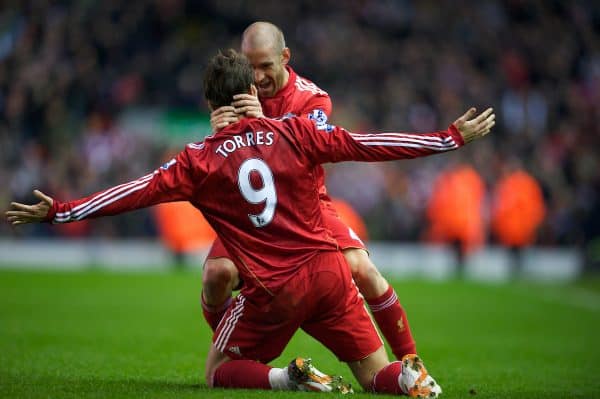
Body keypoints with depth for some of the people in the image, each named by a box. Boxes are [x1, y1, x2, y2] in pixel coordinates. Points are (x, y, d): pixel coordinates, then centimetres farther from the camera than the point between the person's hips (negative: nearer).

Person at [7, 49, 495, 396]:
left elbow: (138, 192, -2)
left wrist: (59, 211, 3)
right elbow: (366, 145, 0)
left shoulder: (199, 161, 0)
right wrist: (453, 136, 5)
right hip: (328, 270, 2)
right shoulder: (294, 132, 3)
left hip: (271, 290, -2)